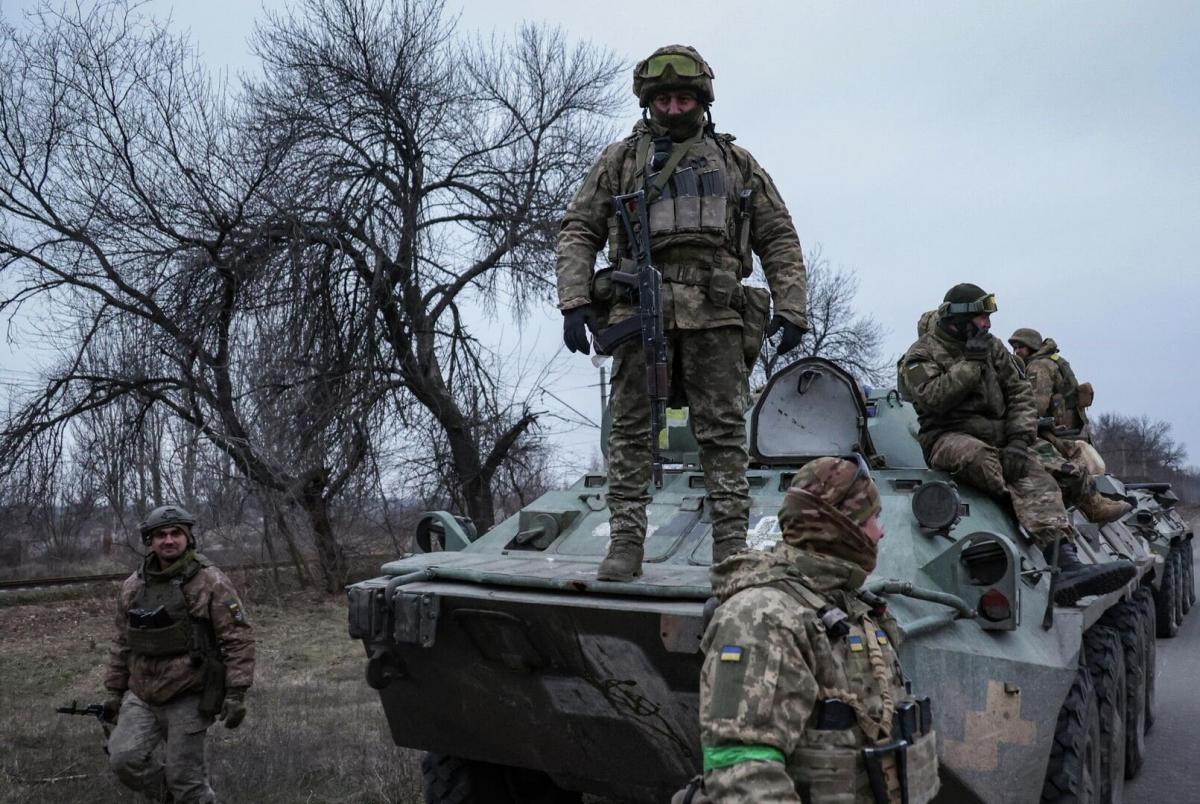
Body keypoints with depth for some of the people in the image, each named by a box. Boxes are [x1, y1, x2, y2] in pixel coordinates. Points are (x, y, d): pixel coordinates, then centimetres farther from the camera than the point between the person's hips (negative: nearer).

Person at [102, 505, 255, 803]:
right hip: (141, 696, 5)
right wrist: (114, 691, 15)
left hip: (189, 698, -5)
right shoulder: (133, 586, 6)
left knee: (185, 777, -1)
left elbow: (238, 640, -12)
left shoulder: (211, 582, -11)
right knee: (124, 758, -7)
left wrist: (236, 694, -16)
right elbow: (122, 643, 16)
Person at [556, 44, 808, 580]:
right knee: (631, 428, -1)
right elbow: (578, 232, 12)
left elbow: (779, 240, 16)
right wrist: (573, 302, -2)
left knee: (723, 431, -1)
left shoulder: (737, 163, 20)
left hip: (715, 314, 1)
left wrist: (791, 309, 4)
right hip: (639, 308, 0)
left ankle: (731, 545, 3)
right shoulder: (620, 160, 18)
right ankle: (626, 541, 3)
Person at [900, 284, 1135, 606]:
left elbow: (1021, 394, 9)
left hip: (998, 435, 4)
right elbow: (932, 398, -14)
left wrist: (1018, 441, -7)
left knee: (1034, 475, -26)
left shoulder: (992, 347, 18)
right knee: (980, 457, -39)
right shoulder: (923, 352, 4)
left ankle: (1066, 565, -46)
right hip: (948, 437, -3)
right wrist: (970, 363, -12)